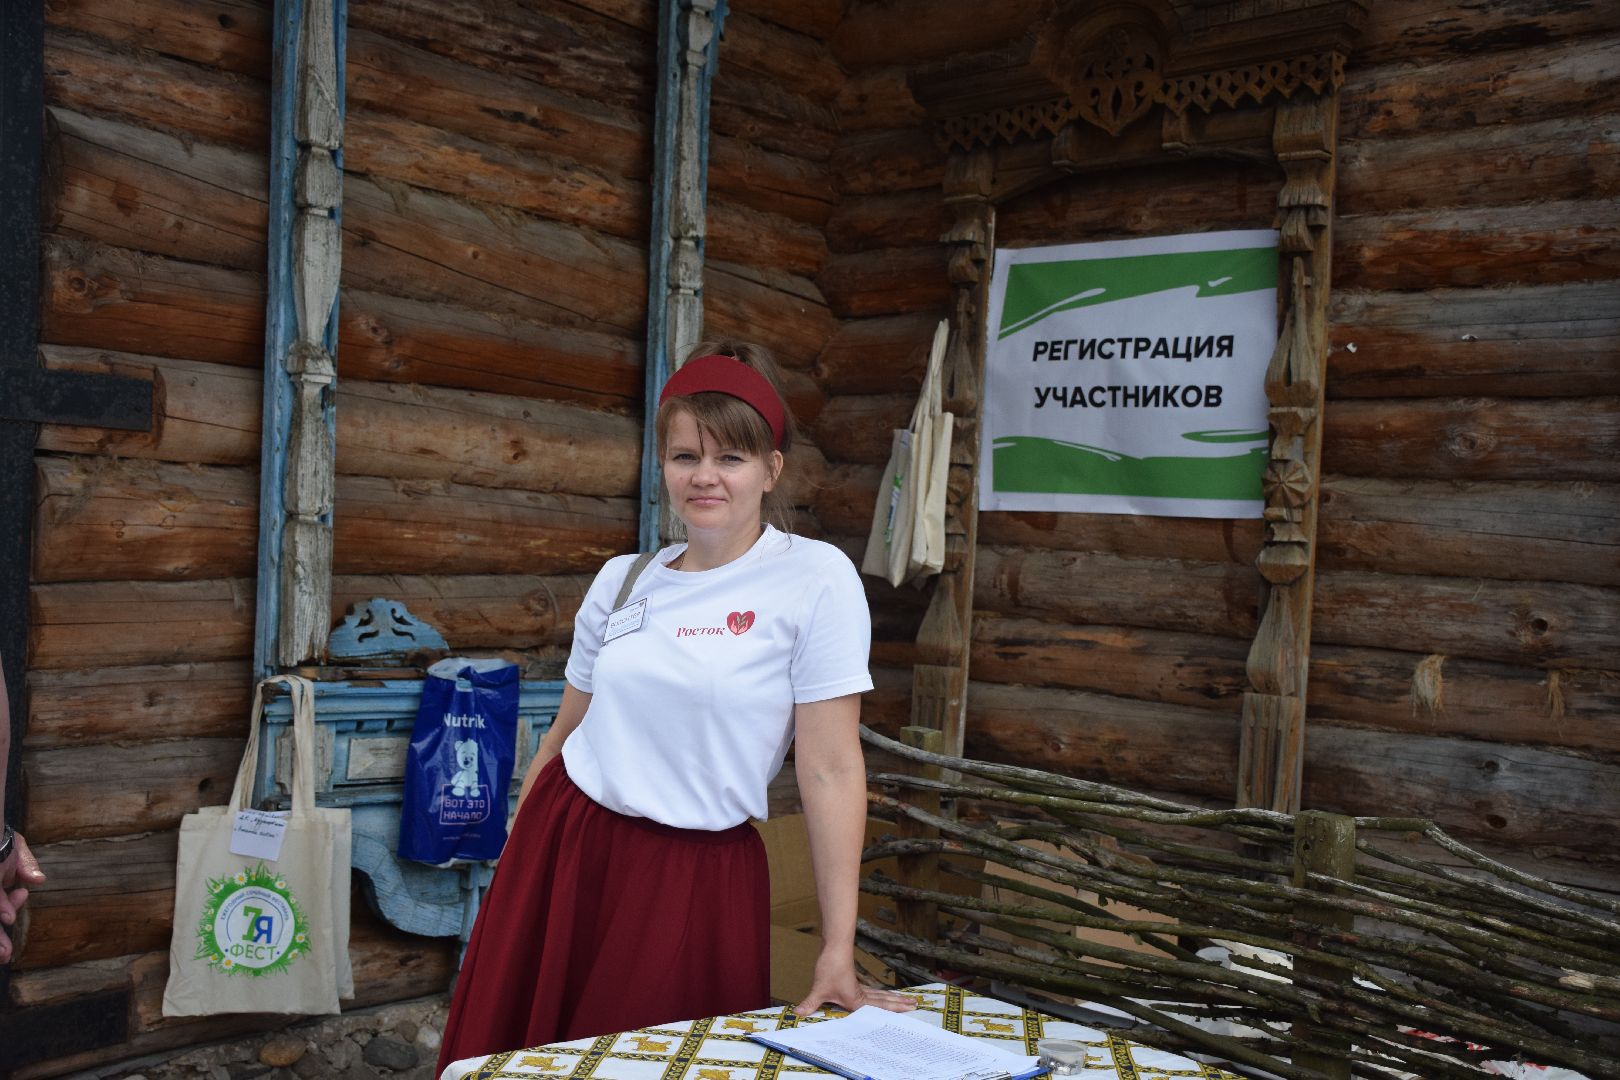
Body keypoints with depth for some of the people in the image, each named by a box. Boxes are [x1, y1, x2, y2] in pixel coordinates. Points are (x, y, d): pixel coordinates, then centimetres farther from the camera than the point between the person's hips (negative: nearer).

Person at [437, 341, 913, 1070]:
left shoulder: (817, 579, -10)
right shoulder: (621, 580, 4)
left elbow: (830, 769, -12)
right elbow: (564, 735, 11)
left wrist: (838, 951, -12)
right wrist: (514, 872, 12)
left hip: (693, 880, -4)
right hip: (563, 855, 4)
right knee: (509, 1052, 13)